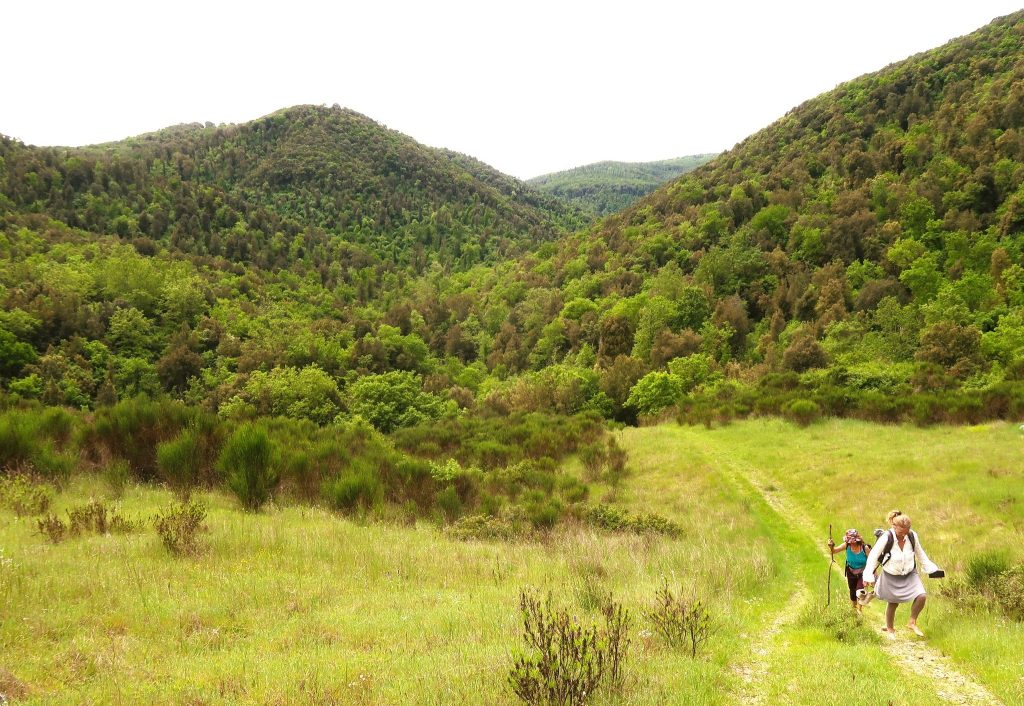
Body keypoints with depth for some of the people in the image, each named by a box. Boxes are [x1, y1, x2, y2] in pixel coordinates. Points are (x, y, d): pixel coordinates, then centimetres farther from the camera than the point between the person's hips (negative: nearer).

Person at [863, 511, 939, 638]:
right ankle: (889, 629, 34)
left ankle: (912, 623, 5)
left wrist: (930, 568, 5)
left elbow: (920, 554, 7)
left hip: (910, 574, 3)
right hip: (891, 577, -3)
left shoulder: (913, 536, -12)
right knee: (893, 603, 9)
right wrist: (869, 576, -20)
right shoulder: (886, 538, -23)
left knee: (921, 596, -16)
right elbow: (873, 556, -16)